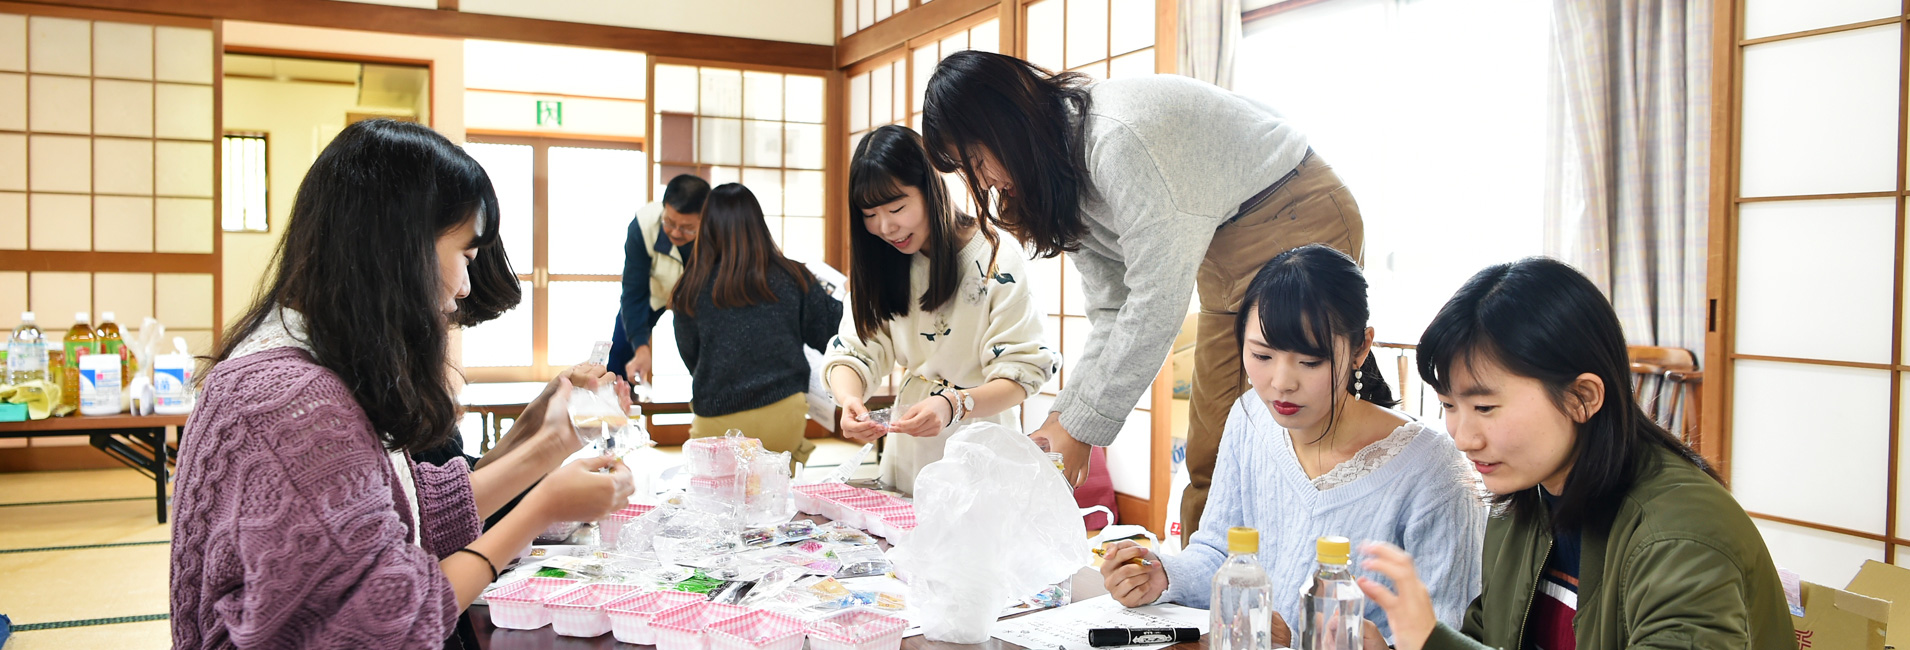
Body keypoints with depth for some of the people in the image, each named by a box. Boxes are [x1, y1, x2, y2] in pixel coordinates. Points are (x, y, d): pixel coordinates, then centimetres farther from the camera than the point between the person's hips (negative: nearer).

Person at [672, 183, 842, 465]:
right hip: (784, 425, 1)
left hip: (716, 426, -1)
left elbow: (690, 358, 9)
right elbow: (826, 336, 9)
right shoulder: (793, 277, -3)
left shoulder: (693, 288, -4)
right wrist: (844, 300, 26)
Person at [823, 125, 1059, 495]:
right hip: (907, 456, 4)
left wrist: (954, 405, -29)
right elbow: (853, 351, 1)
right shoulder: (881, 267, 6)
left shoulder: (995, 260, -9)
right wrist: (850, 399, -21)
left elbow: (1020, 373, -12)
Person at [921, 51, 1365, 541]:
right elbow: (1113, 312, 1)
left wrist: (1083, 427, -22)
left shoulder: (1118, 141, -29)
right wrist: (1063, 416, -8)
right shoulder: (1064, 180, 1)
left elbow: (1158, 302, -28)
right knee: (1208, 458, 4)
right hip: (1225, 259, 9)